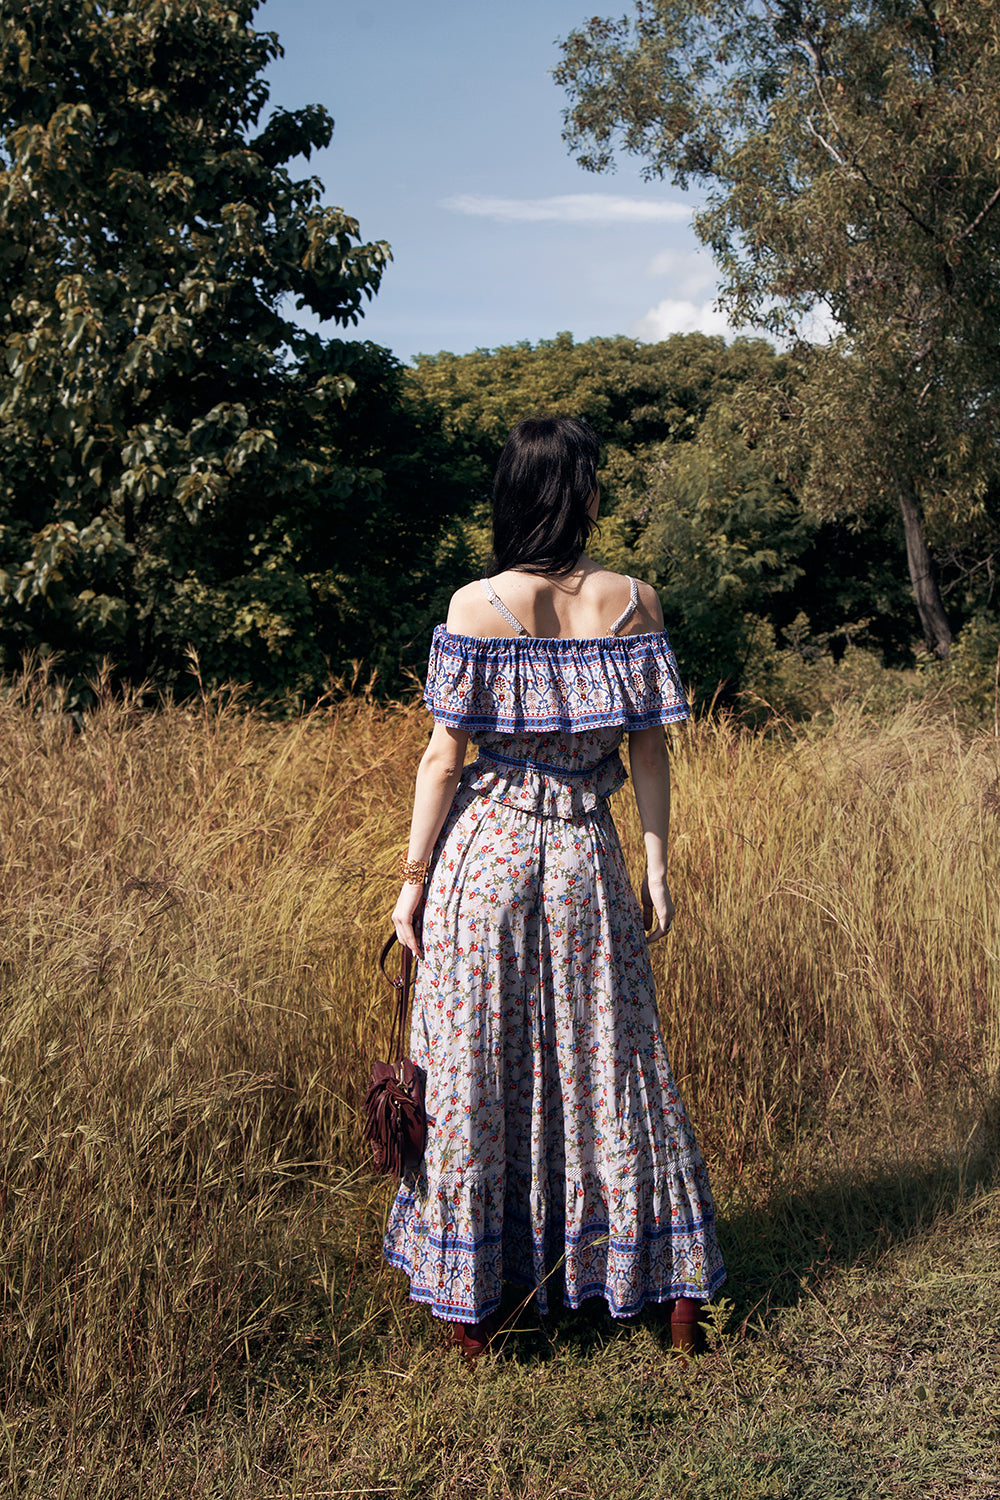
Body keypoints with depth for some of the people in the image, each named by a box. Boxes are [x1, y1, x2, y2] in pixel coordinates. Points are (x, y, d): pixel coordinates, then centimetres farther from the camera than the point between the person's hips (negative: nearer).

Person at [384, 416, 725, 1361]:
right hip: (587, 859, 2)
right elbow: (649, 751, -1)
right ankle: (676, 1291, 25)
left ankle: (468, 1303, 21)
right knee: (611, 1064, 13)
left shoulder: (477, 606, -8)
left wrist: (413, 877, 1)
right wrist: (657, 869, 6)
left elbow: (445, 758, -7)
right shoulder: (632, 603, -3)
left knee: (473, 1071, 9)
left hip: (484, 856, -1)